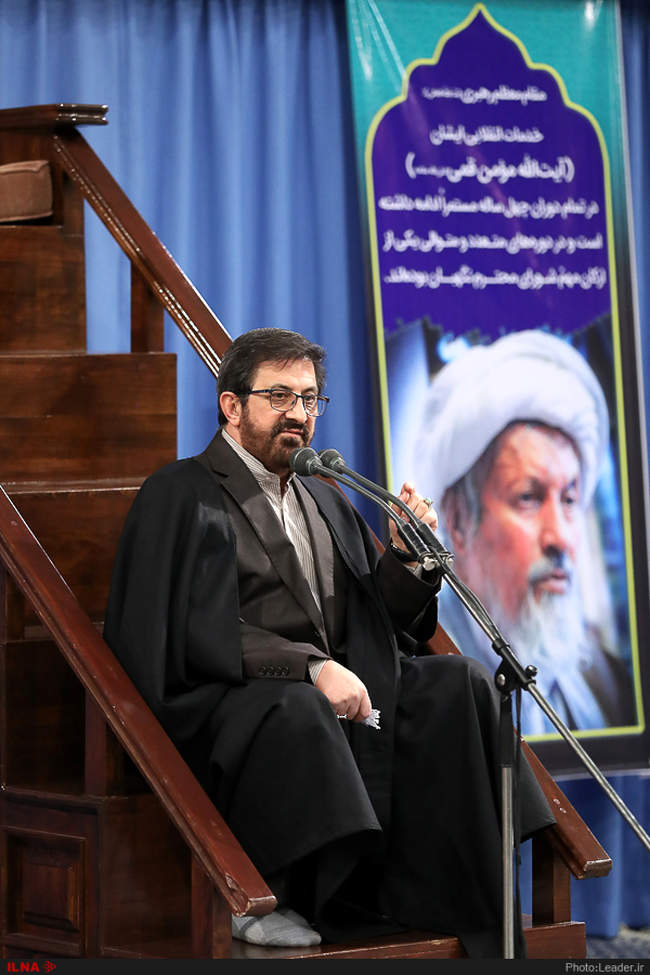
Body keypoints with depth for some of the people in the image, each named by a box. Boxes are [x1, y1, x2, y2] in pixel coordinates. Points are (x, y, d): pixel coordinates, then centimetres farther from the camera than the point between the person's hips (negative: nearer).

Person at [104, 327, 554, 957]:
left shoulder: (325, 501, 23)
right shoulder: (181, 496, -1)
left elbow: (378, 620, 19)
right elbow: (200, 633, -14)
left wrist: (404, 559, -1)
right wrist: (311, 668, -24)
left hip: (329, 688, 7)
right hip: (218, 704, -7)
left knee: (458, 683, -15)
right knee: (298, 708, -39)